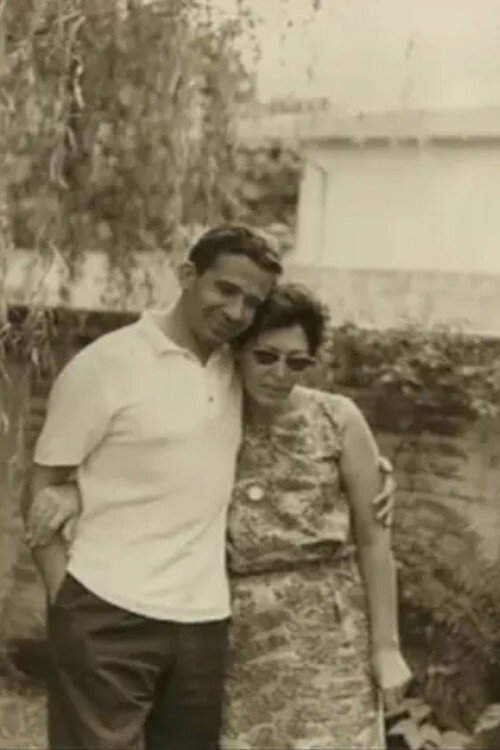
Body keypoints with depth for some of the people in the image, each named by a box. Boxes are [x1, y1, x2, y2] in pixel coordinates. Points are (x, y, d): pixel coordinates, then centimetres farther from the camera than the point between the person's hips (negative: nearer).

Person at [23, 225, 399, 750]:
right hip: (107, 617, -5)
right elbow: (42, 493, -4)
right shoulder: (104, 365, -7)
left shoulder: (239, 371, 7)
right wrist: (65, 604, -12)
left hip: (202, 619, 5)